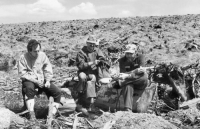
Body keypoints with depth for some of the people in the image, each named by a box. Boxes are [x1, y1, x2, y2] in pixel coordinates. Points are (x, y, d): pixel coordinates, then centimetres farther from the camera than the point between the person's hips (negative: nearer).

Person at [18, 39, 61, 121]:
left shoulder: (42, 55, 2)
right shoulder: (23, 58, -8)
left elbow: (48, 70, 6)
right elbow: (22, 74, -11)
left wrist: (48, 81, -10)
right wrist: (35, 81, -18)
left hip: (42, 80, 4)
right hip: (29, 81, -4)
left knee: (57, 92, -15)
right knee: (29, 88, -39)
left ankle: (52, 114, -7)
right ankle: (32, 114, -35)